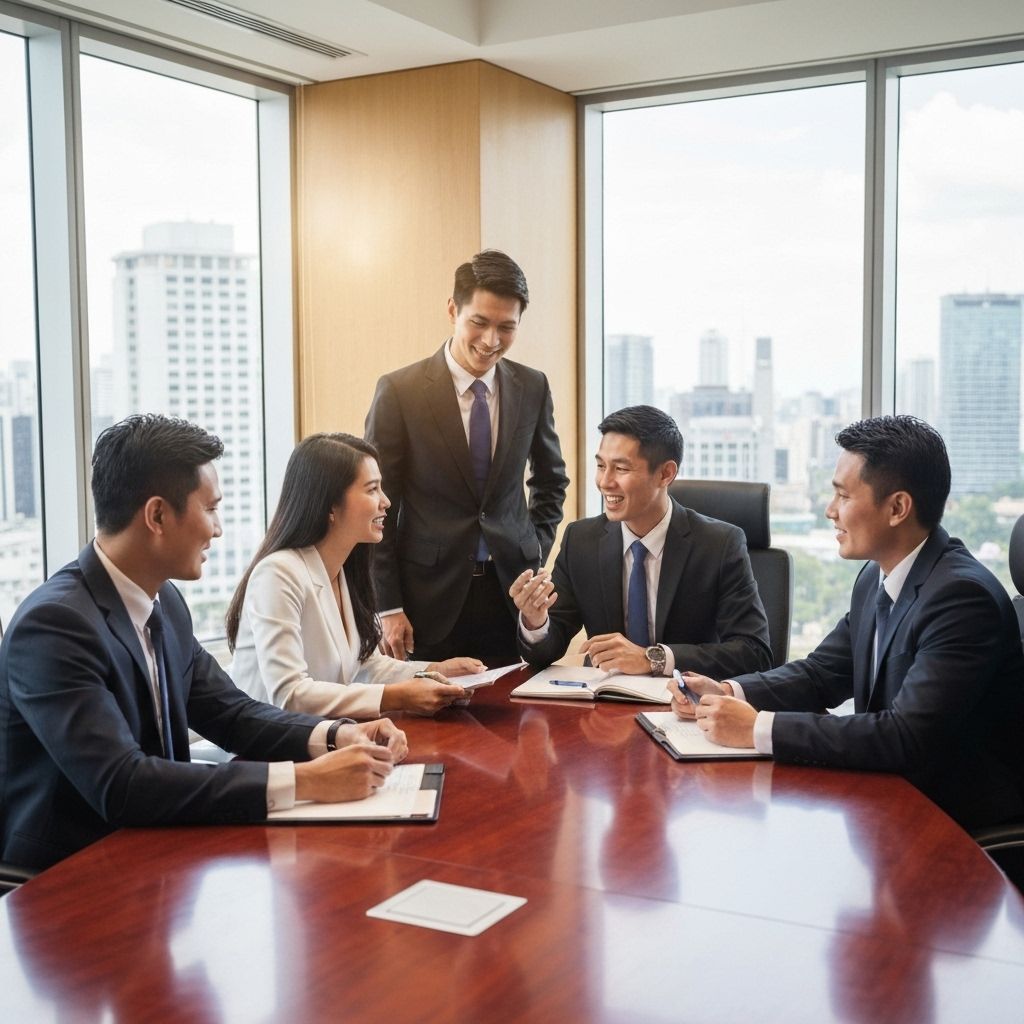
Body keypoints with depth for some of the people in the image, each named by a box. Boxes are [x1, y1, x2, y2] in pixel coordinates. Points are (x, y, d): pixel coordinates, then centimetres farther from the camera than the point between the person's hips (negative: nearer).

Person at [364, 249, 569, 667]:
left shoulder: (532, 387, 3)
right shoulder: (399, 392, -7)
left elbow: (550, 478, 20)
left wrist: (536, 548, 7)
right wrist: (388, 607, -8)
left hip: (511, 594, 3)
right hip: (431, 599, -3)